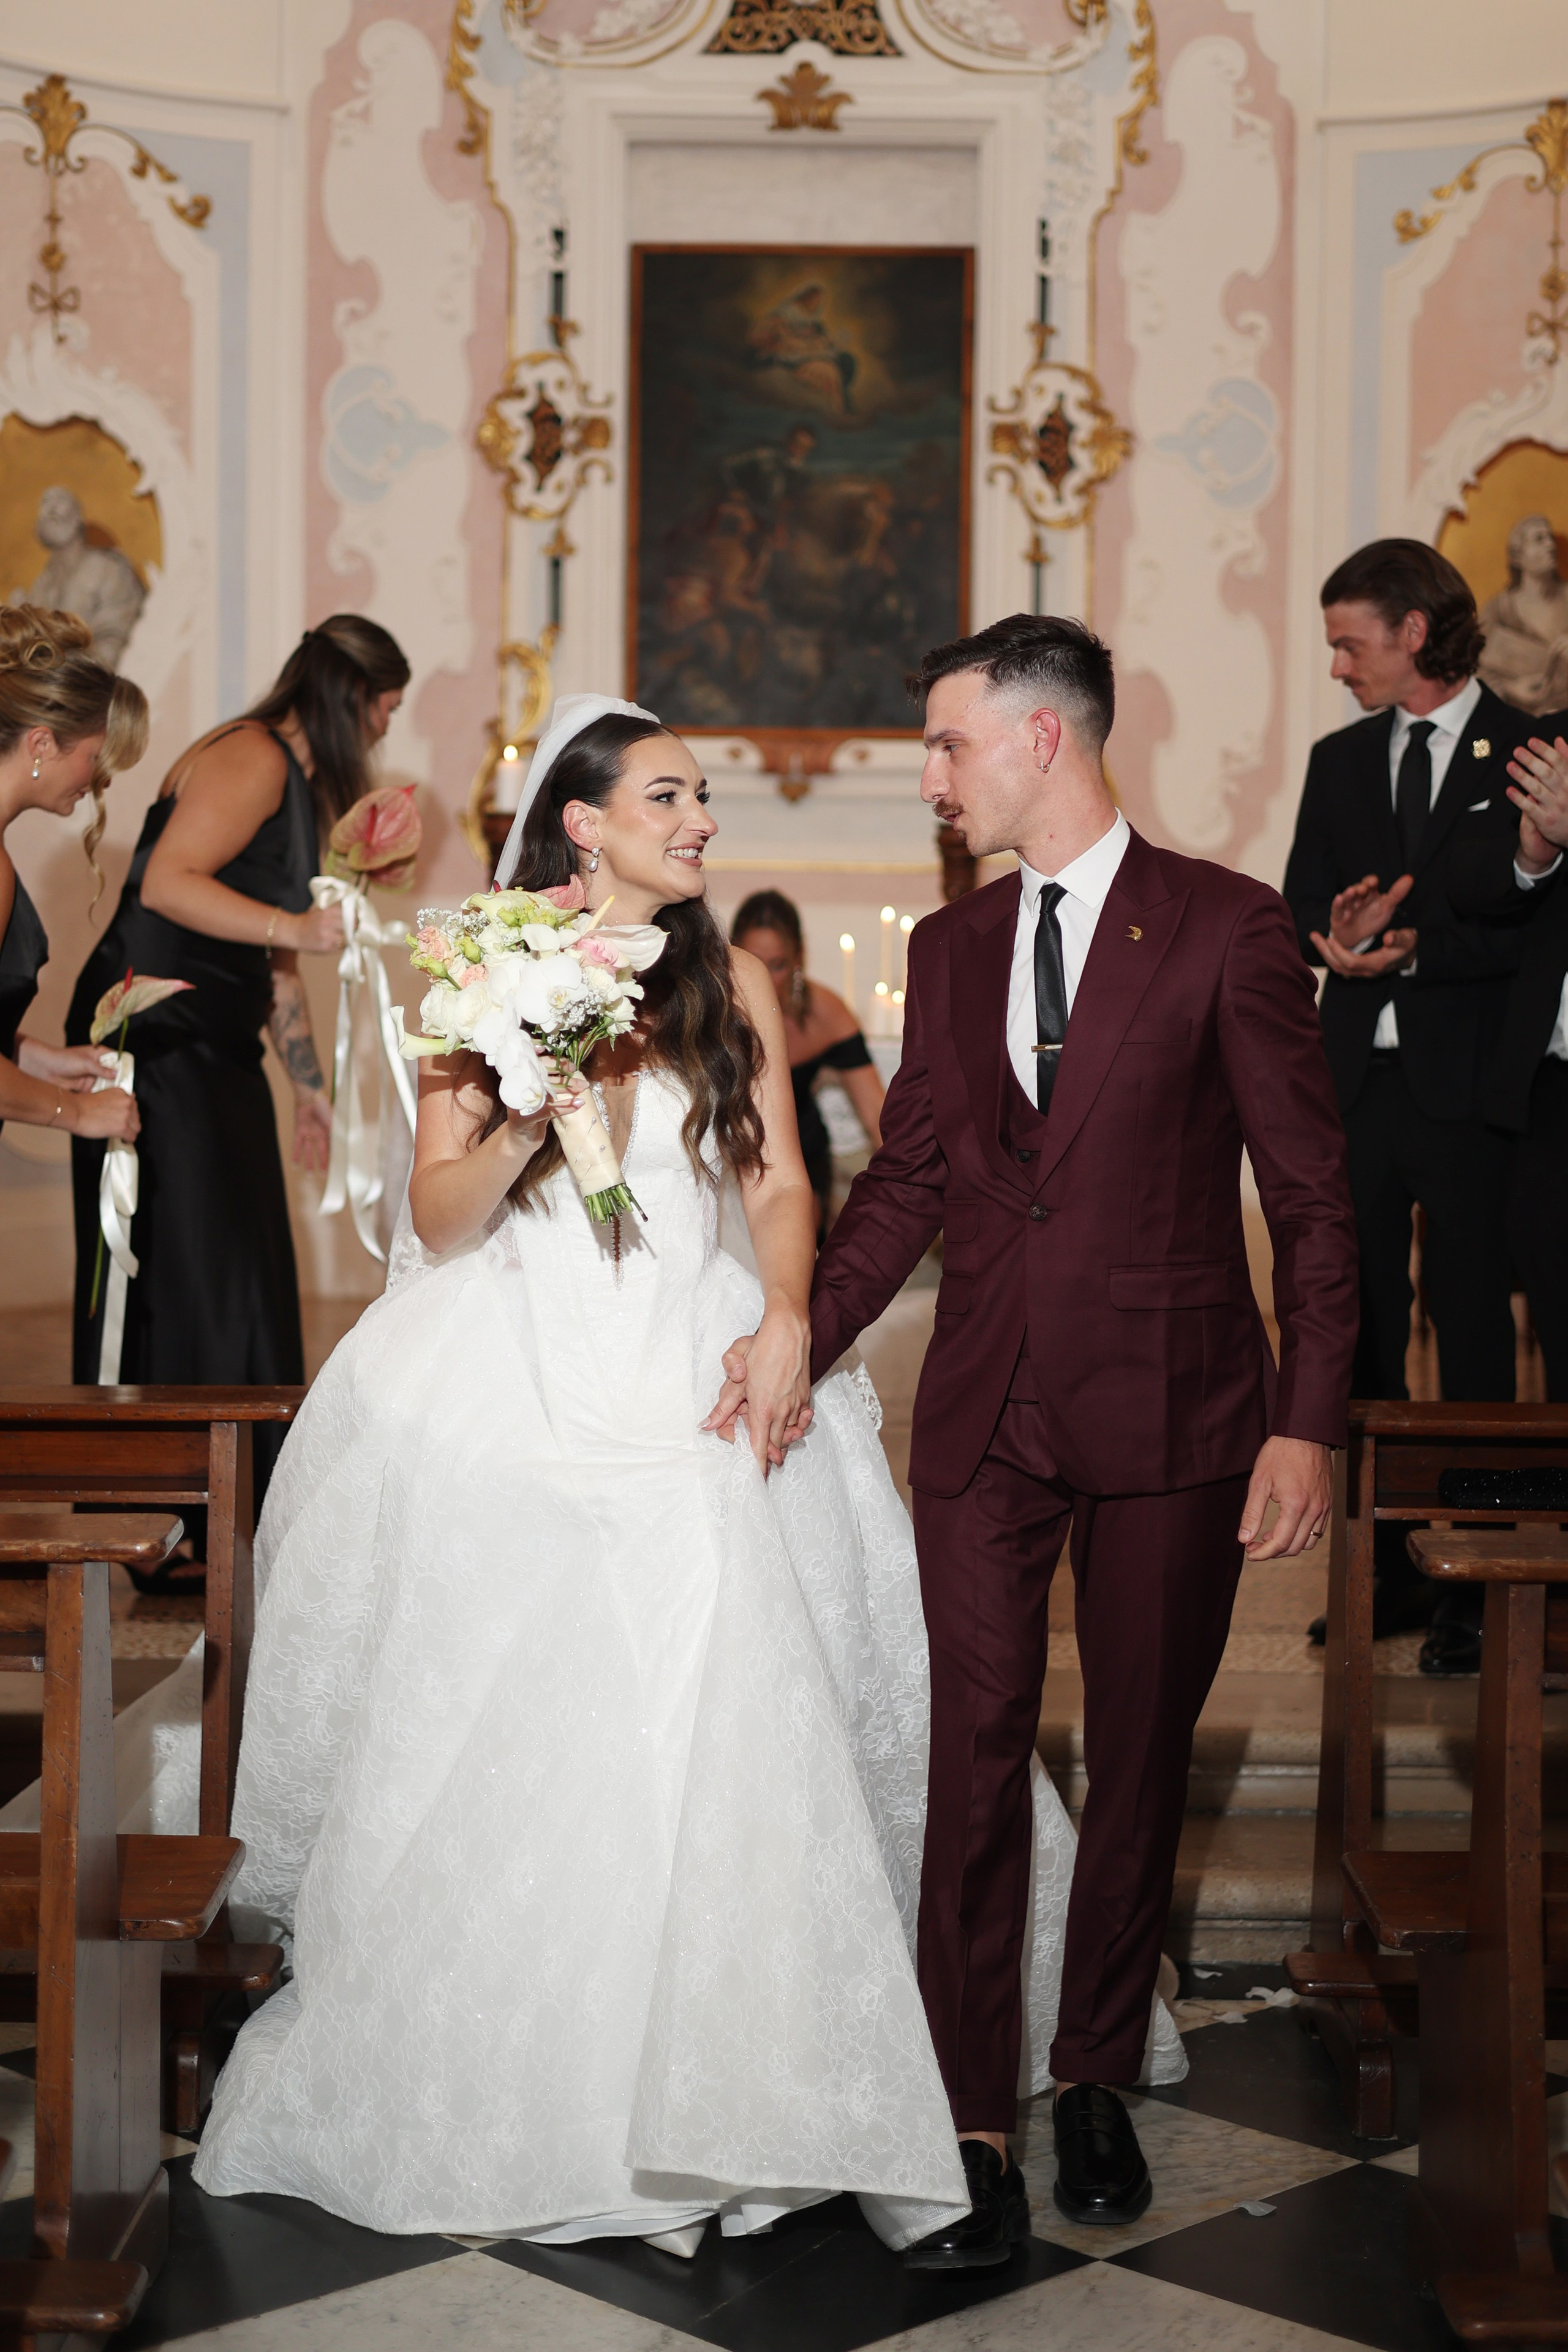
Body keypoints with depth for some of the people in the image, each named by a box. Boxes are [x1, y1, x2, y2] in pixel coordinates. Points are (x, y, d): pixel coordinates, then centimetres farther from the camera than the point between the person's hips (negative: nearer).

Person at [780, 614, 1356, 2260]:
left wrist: (1308, 1422, -10)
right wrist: (801, 1337, 1)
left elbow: (1311, 1192, -5)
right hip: (984, 1414, 3)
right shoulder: (949, 950, 10)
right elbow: (908, 1177, 13)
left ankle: (1096, 2081, 28)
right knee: (975, 1757, 1)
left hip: (1169, 1413, -3)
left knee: (1140, 1761, 10)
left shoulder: (1226, 929, -5)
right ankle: (973, 2125, 10)